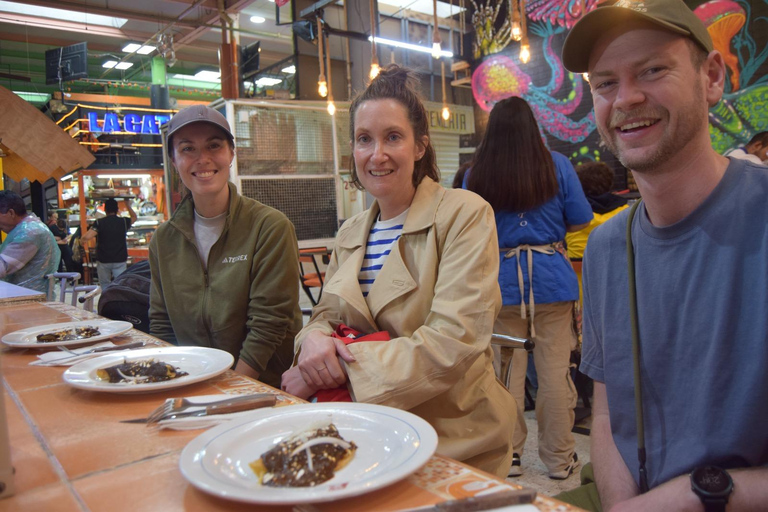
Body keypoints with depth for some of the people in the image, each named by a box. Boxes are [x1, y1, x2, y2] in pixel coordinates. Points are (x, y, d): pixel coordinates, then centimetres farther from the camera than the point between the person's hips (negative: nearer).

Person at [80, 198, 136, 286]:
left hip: (103, 260, 0)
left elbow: (86, 237, -19)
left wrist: (81, 241, 2)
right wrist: (127, 204, 27)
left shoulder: (99, 222, -7)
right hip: (120, 260, 0)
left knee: (104, 286, 13)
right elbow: (134, 217, 23)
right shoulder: (123, 222, 0)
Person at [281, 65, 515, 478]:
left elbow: (454, 341, -19)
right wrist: (314, 338, -11)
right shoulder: (350, 233, 10)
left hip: (453, 440, -5)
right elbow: (326, 315, 13)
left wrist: (343, 370, -19)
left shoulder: (465, 215, -10)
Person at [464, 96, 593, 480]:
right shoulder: (556, 165, 0)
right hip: (552, 279, 0)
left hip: (501, 283, 0)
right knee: (555, 370, 7)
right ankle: (559, 458, 20)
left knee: (505, 370, 9)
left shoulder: (475, 176, 0)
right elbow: (580, 220, 4)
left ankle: (508, 454, 21)